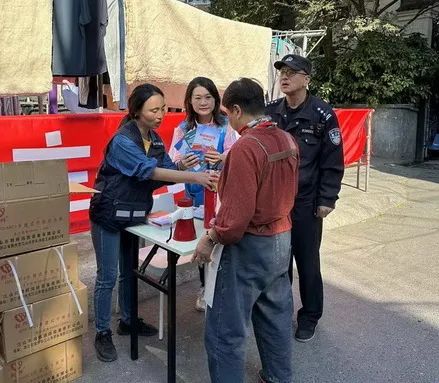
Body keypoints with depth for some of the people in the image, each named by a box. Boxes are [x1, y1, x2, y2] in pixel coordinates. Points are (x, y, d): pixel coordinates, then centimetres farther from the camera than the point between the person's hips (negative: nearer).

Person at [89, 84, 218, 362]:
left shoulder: (155, 139, 2)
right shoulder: (123, 141, -23)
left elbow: (166, 171, -2)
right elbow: (150, 172, -33)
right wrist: (194, 178, -39)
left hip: (135, 214, 7)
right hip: (109, 216, -7)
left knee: (130, 271, 18)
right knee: (108, 277, 2)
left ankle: (128, 320, 35)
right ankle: (103, 333, 17)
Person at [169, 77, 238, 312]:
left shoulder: (226, 126, -6)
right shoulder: (183, 129, 2)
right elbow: (172, 163, -7)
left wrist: (221, 159, -34)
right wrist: (181, 164, -30)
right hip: (196, 193, 2)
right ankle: (205, 288, 31)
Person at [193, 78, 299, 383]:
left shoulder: (246, 147, -22)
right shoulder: (288, 140, 3)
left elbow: (238, 210, -25)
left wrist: (211, 239, -12)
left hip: (250, 245, -9)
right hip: (282, 240, 9)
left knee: (226, 329, 4)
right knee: (276, 316, 22)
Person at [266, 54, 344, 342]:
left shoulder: (322, 114, -8)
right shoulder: (271, 112, 5)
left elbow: (333, 161, -7)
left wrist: (327, 200, -10)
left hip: (306, 201, -4)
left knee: (307, 261, 8)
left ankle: (310, 316, 25)